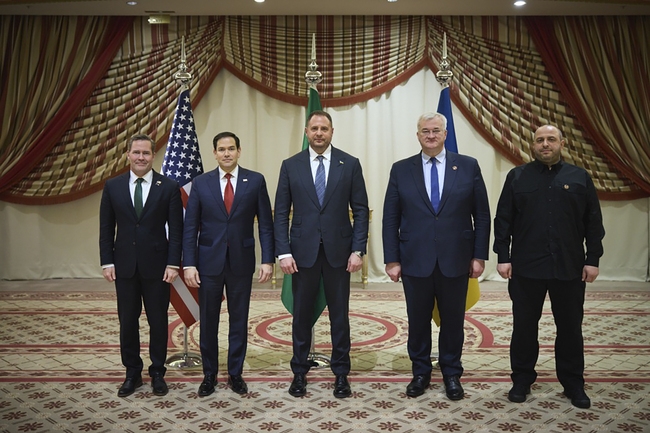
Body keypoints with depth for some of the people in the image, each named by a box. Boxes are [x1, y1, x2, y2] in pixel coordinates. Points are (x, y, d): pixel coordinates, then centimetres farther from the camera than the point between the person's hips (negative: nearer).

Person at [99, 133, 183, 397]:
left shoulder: (169, 187, -2)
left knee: (158, 321, 7)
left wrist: (173, 264, -9)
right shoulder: (113, 186, 5)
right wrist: (107, 262, -1)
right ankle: (132, 373, 24)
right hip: (125, 266, 2)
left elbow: (176, 229, -3)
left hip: (157, 266, -2)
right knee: (127, 322, 9)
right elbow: (106, 228, 6)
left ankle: (157, 373, 21)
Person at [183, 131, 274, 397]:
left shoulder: (255, 181, 0)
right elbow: (190, 227, 1)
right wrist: (188, 264, -6)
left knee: (239, 321, 10)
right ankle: (209, 375, 25)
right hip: (208, 262, 1)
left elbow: (265, 224, 0)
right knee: (208, 322, 9)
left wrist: (268, 260, -7)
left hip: (241, 262, 0)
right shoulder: (201, 183, 2)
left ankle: (235, 374, 25)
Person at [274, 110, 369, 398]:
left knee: (339, 315, 9)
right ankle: (299, 372, 25)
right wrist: (283, 252, -6)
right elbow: (281, 213, 2)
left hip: (338, 251, 0)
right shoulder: (291, 166, 3)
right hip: (303, 251, 1)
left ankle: (341, 374, 22)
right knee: (301, 314, 10)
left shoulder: (350, 164, 2)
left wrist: (358, 250, -6)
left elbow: (360, 210, 1)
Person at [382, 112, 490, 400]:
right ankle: (420, 373, 29)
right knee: (418, 321, 11)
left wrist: (480, 255, -2)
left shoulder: (468, 166, 1)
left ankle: (451, 374, 30)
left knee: (453, 321, 12)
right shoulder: (401, 170, 2)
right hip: (415, 261, 0)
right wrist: (392, 259, -2)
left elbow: (482, 215, 3)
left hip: (455, 260, 0)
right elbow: (390, 219, 2)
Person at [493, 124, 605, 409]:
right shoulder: (517, 176, 4)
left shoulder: (580, 178, 6)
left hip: (569, 268, 1)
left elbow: (593, 223, 5)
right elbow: (503, 220, 1)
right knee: (524, 326, 8)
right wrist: (503, 257, -4)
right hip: (526, 267, 0)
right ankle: (522, 379, 22)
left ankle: (573, 383, 25)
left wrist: (593, 259, 0)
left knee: (570, 327, 10)